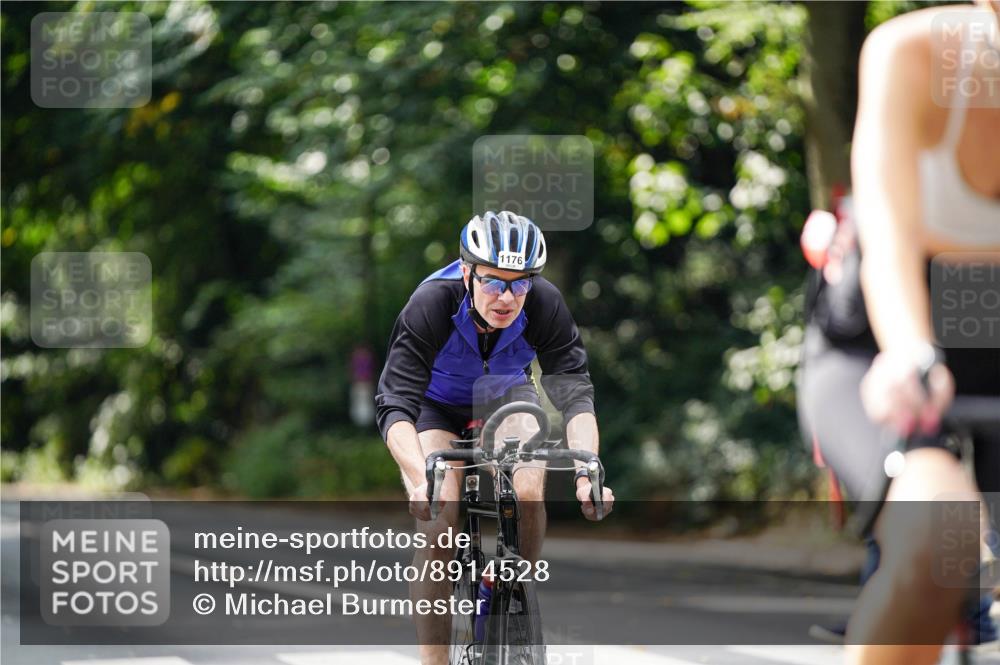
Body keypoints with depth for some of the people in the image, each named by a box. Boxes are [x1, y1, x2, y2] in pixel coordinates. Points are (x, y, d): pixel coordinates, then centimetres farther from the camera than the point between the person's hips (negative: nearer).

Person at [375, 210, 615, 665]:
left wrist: (587, 475, -46)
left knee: (529, 490, -27)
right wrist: (421, 482, -55)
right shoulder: (431, 304, -34)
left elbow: (575, 393, -30)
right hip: (435, 407, -2)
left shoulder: (545, 305, -28)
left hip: (504, 397, 2)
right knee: (438, 527, -23)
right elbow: (395, 405, -39)